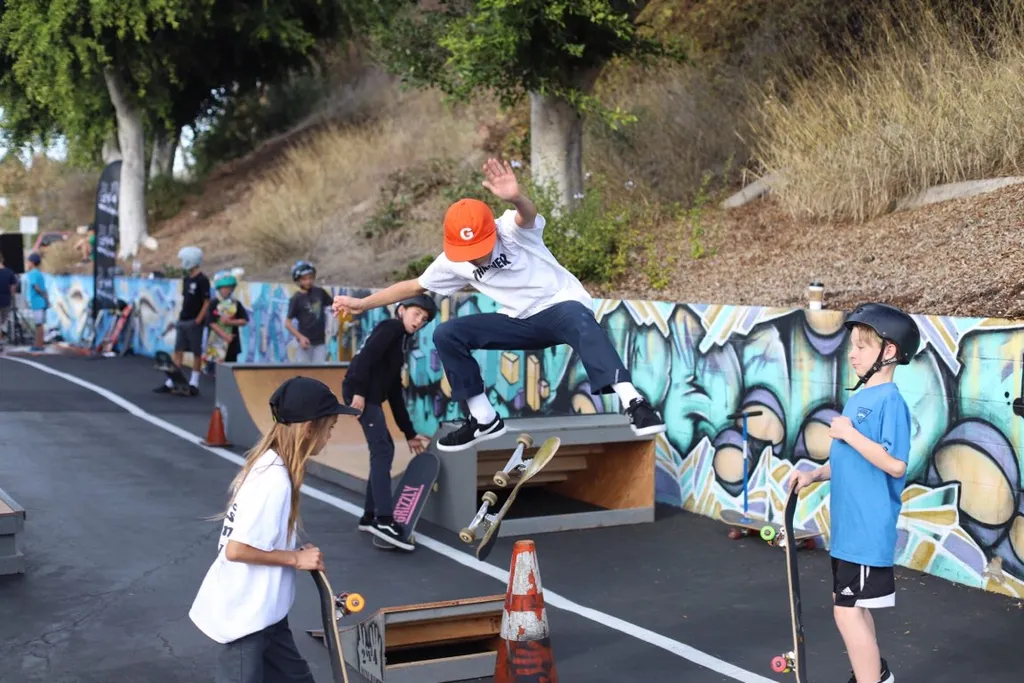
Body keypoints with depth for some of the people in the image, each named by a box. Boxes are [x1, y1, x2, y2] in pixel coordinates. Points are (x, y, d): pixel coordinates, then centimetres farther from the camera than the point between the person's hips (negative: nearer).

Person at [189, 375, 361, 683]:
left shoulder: (270, 464, 4)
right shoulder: (275, 479, -25)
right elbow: (236, 550, -26)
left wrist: (297, 554, 2)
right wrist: (296, 558, -17)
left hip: (263, 610, 10)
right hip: (243, 615, -10)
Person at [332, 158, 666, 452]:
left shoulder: (511, 229, -16)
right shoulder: (453, 262, -1)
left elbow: (527, 215, -41)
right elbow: (414, 286, 11)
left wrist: (516, 198, -65)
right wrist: (362, 303, 8)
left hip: (562, 306, -5)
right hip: (522, 323, 6)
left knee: (580, 321, -42)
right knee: (446, 335, -9)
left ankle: (634, 404, -50)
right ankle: (485, 419, 0)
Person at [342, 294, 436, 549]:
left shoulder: (400, 341, 27)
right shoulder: (391, 327, 2)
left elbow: (395, 393, 26)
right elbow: (366, 356, -15)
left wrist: (409, 433, 25)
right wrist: (359, 392, -24)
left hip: (371, 396, 10)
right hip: (361, 393, -10)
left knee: (384, 450, 14)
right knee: (382, 451, -15)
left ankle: (370, 515, 20)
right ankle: (383, 520, -20)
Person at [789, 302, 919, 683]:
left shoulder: (889, 400, -17)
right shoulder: (858, 398, 11)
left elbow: (895, 464, -24)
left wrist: (850, 434, -22)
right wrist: (814, 475, 6)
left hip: (868, 531, -10)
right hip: (848, 528, 10)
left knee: (848, 612, -7)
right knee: (851, 605, 22)